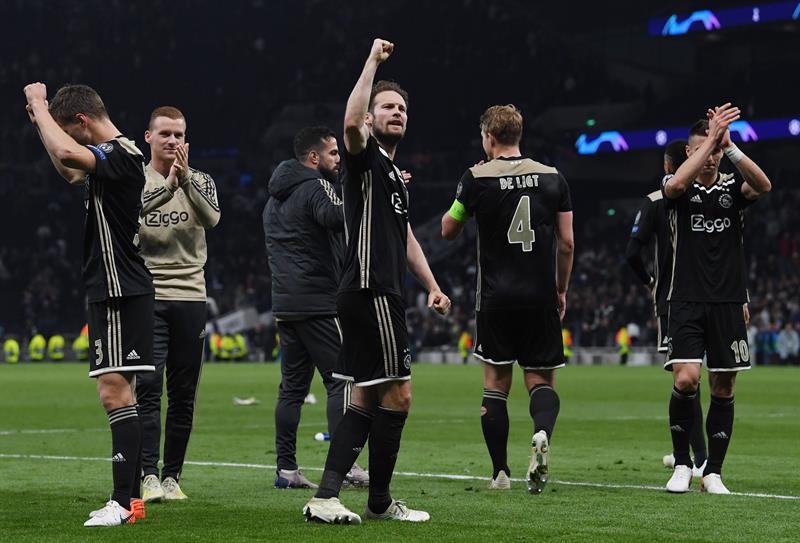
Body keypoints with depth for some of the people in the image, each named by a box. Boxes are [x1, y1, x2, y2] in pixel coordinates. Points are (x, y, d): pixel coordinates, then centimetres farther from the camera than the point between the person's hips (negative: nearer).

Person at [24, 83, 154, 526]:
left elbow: (66, 153, -34)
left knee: (115, 390, -14)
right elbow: (71, 173, 36)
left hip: (121, 293, -11)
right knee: (118, 391, 12)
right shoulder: (111, 157, 15)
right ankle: (131, 497, 16)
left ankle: (123, 501, -16)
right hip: (111, 289, 11)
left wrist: (38, 104, -19)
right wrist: (41, 122, 26)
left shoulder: (121, 154, -16)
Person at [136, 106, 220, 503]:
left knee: (184, 394, 3)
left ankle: (172, 476, 10)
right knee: (148, 388, -11)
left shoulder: (199, 180, 10)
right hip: (147, 298, -2)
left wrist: (186, 178, -23)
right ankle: (149, 477, -12)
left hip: (190, 296, 3)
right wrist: (166, 187, -27)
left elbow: (211, 218, -11)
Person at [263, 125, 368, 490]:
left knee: (293, 385, 9)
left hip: (284, 304, 9)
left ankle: (286, 468, 7)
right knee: (341, 380, -7)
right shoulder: (315, 187, -10)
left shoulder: (276, 196, 20)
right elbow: (337, 218, -32)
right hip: (317, 303, -9)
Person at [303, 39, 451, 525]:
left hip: (383, 295, 10)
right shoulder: (365, 158, -6)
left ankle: (326, 497, 6)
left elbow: (406, 236, 30)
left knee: (366, 398, 8)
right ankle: (380, 501, 4)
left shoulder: (393, 171, 22)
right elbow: (351, 123, -30)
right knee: (397, 393, -6)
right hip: (370, 291, -10)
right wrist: (373, 61, -25)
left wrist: (432, 286, 23)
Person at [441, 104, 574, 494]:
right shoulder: (552, 178, 4)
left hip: (496, 297, -1)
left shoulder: (477, 178, -5)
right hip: (541, 297, 2)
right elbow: (567, 243, 5)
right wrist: (561, 290, 17)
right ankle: (542, 432, -23)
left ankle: (500, 472, 6)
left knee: (495, 382, 7)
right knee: (541, 378, 8)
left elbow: (448, 230, 8)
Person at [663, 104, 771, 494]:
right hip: (687, 303, -2)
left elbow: (763, 185, -16)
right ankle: (681, 464, 1)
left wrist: (729, 146, -26)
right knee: (685, 380, -15)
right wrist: (712, 137, -23)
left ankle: (713, 472, 13)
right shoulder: (681, 191, 3)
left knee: (723, 389, 4)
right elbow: (676, 183, -23)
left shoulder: (733, 188, 6)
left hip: (729, 303, 2)